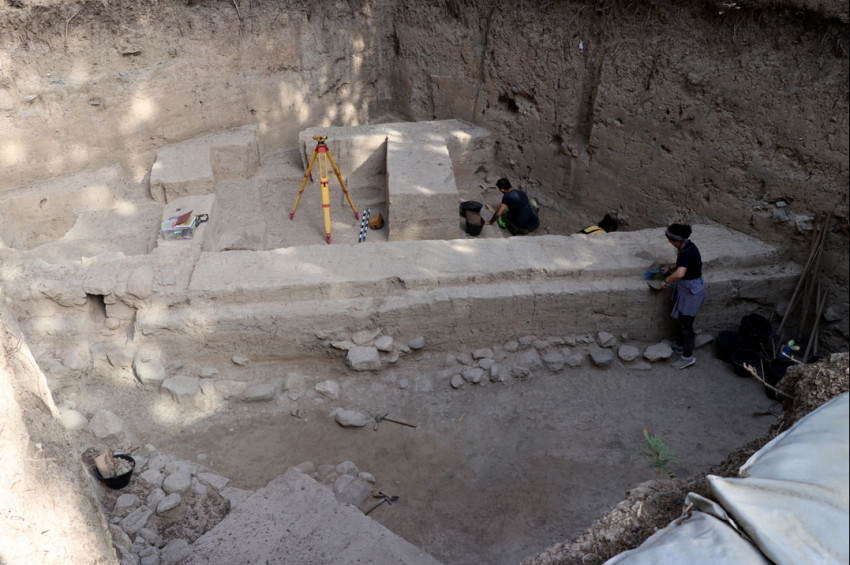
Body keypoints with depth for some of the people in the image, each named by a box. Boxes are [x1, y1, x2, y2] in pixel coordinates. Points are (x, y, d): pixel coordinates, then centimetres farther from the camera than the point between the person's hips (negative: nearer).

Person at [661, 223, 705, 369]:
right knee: (682, 318, 26)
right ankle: (679, 344, 47)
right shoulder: (687, 246, -2)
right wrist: (673, 267, 18)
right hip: (687, 287, 9)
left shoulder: (686, 252, -31)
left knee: (686, 323, 6)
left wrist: (666, 281, -29)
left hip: (691, 291, -9)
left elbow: (679, 274, -46)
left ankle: (688, 357, 21)